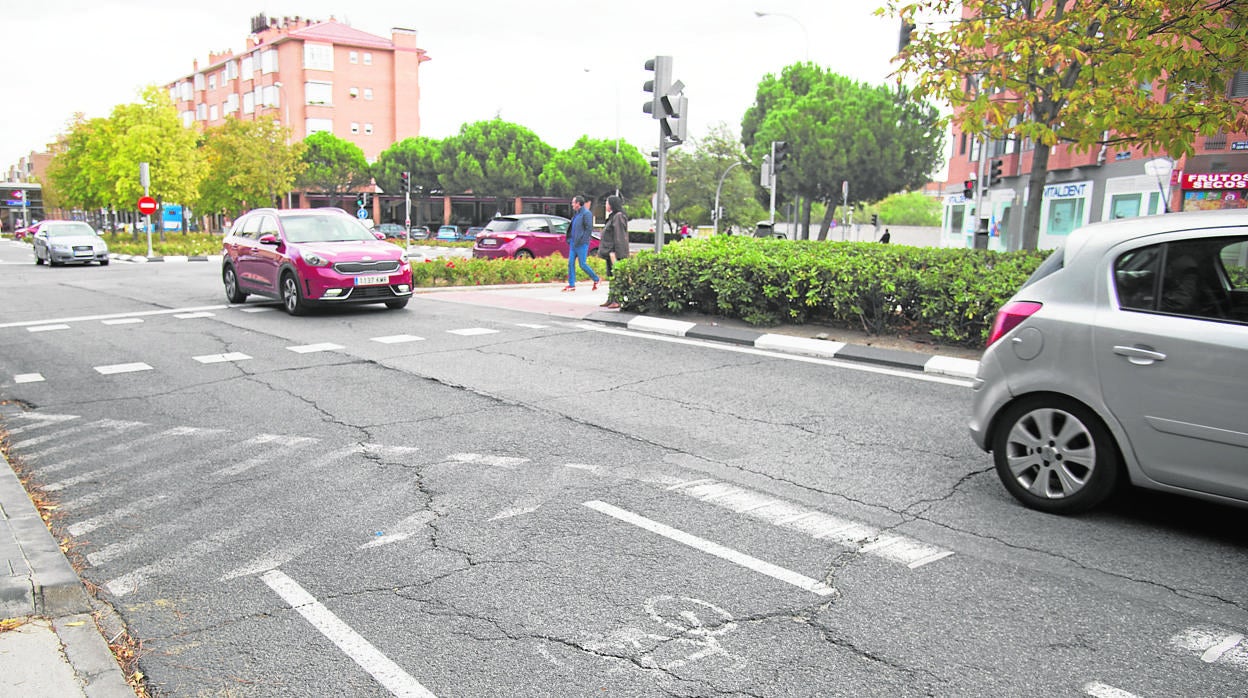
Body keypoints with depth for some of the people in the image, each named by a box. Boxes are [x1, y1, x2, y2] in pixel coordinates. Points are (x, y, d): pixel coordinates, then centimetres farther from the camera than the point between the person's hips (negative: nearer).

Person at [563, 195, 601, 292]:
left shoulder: (586, 213, -12)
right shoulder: (576, 213, 16)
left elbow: (589, 229, -17)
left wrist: (581, 240, -19)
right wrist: (570, 239, 13)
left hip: (581, 244, -9)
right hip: (573, 243, 9)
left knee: (582, 264, -6)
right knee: (571, 263, 4)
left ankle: (596, 279, 11)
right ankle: (571, 285, 7)